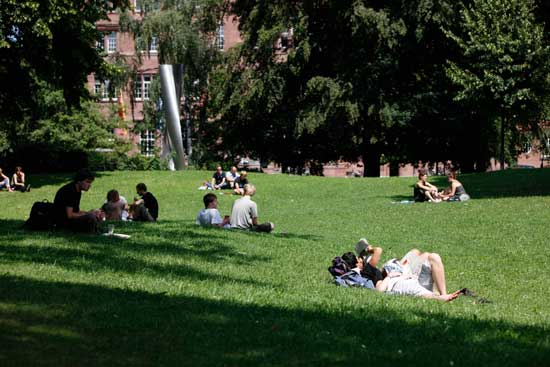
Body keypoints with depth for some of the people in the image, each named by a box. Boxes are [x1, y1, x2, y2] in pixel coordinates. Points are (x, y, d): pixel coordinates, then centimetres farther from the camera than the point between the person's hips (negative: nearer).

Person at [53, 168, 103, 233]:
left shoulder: (78, 191, 10)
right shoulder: (69, 191, -20)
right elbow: (69, 215, -25)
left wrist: (92, 212, -2)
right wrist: (88, 213, -15)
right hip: (63, 221, -10)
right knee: (91, 217, -28)